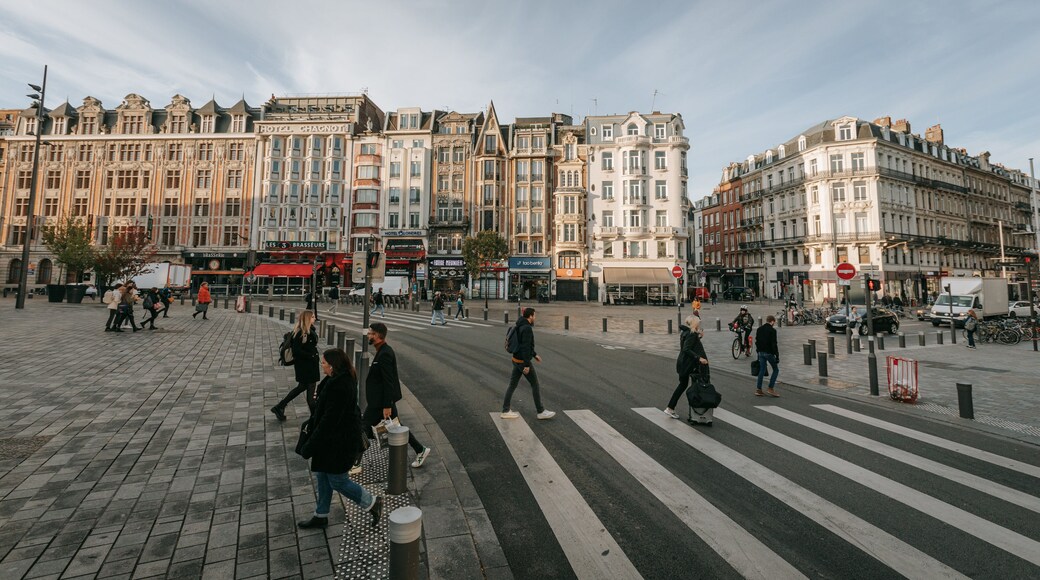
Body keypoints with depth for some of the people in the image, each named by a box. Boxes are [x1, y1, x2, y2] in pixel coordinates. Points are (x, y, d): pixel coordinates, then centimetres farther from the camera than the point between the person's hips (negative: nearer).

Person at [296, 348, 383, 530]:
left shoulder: (339, 387, -29)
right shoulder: (341, 380, 2)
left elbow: (329, 420, -27)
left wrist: (310, 446, -20)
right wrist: (311, 422, 11)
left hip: (339, 442, -10)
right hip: (331, 440, 10)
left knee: (337, 480, 4)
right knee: (322, 476, 21)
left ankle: (372, 503, 20)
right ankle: (320, 516, 38)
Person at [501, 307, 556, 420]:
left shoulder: (521, 326, 10)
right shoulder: (527, 328, -20)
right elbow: (525, 347, -25)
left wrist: (534, 355, 27)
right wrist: (526, 365, -24)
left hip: (516, 360, 9)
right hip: (523, 362, -9)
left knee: (512, 385, 11)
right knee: (535, 385, 3)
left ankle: (506, 411, 15)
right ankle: (541, 412, 13)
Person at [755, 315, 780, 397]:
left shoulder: (759, 329, 9)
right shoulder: (772, 330, -13)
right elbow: (774, 344, -16)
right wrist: (777, 356, -13)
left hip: (761, 353, 6)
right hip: (769, 353, -6)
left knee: (762, 370, 10)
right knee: (776, 370, 9)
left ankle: (758, 389, 8)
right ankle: (770, 388, 3)